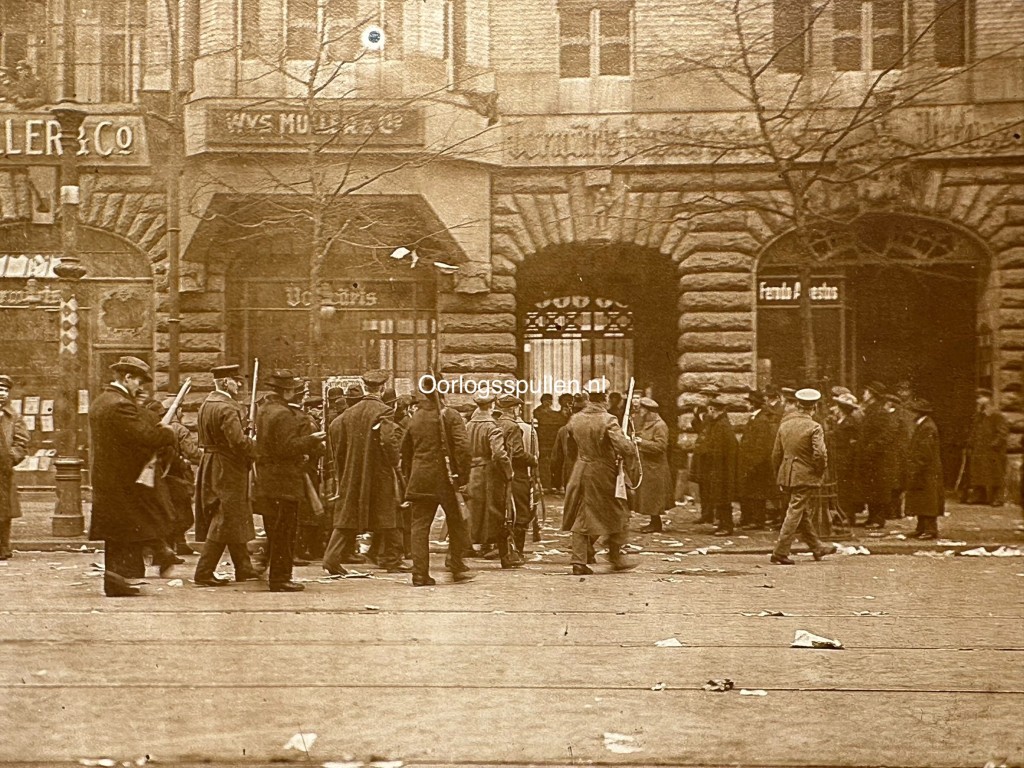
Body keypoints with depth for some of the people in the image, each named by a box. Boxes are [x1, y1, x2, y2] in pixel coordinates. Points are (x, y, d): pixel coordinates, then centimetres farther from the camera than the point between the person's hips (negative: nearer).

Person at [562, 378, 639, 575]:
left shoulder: (575, 419, 0)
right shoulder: (608, 420, -18)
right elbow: (625, 447, -27)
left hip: (581, 470, 5)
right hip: (604, 473, -5)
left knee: (581, 516, 10)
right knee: (616, 514, 12)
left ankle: (578, 560, 6)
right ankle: (616, 557, 18)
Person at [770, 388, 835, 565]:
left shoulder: (784, 424, 6)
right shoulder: (814, 427, -13)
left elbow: (776, 454, 9)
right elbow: (819, 454, -21)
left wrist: (779, 477, 17)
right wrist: (821, 471, -2)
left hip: (787, 476, 7)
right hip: (806, 476, -7)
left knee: (804, 513, 18)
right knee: (795, 513, -3)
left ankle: (817, 547, 31)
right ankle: (780, 553, -5)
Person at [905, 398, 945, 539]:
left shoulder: (928, 428, -17)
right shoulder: (921, 426, 15)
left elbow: (925, 452, -22)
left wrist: (915, 471, -21)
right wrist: (912, 471, 18)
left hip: (927, 472, -10)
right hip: (921, 472, 10)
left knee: (927, 501, -7)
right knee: (920, 501, 12)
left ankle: (931, 529, -4)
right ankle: (922, 528, 17)